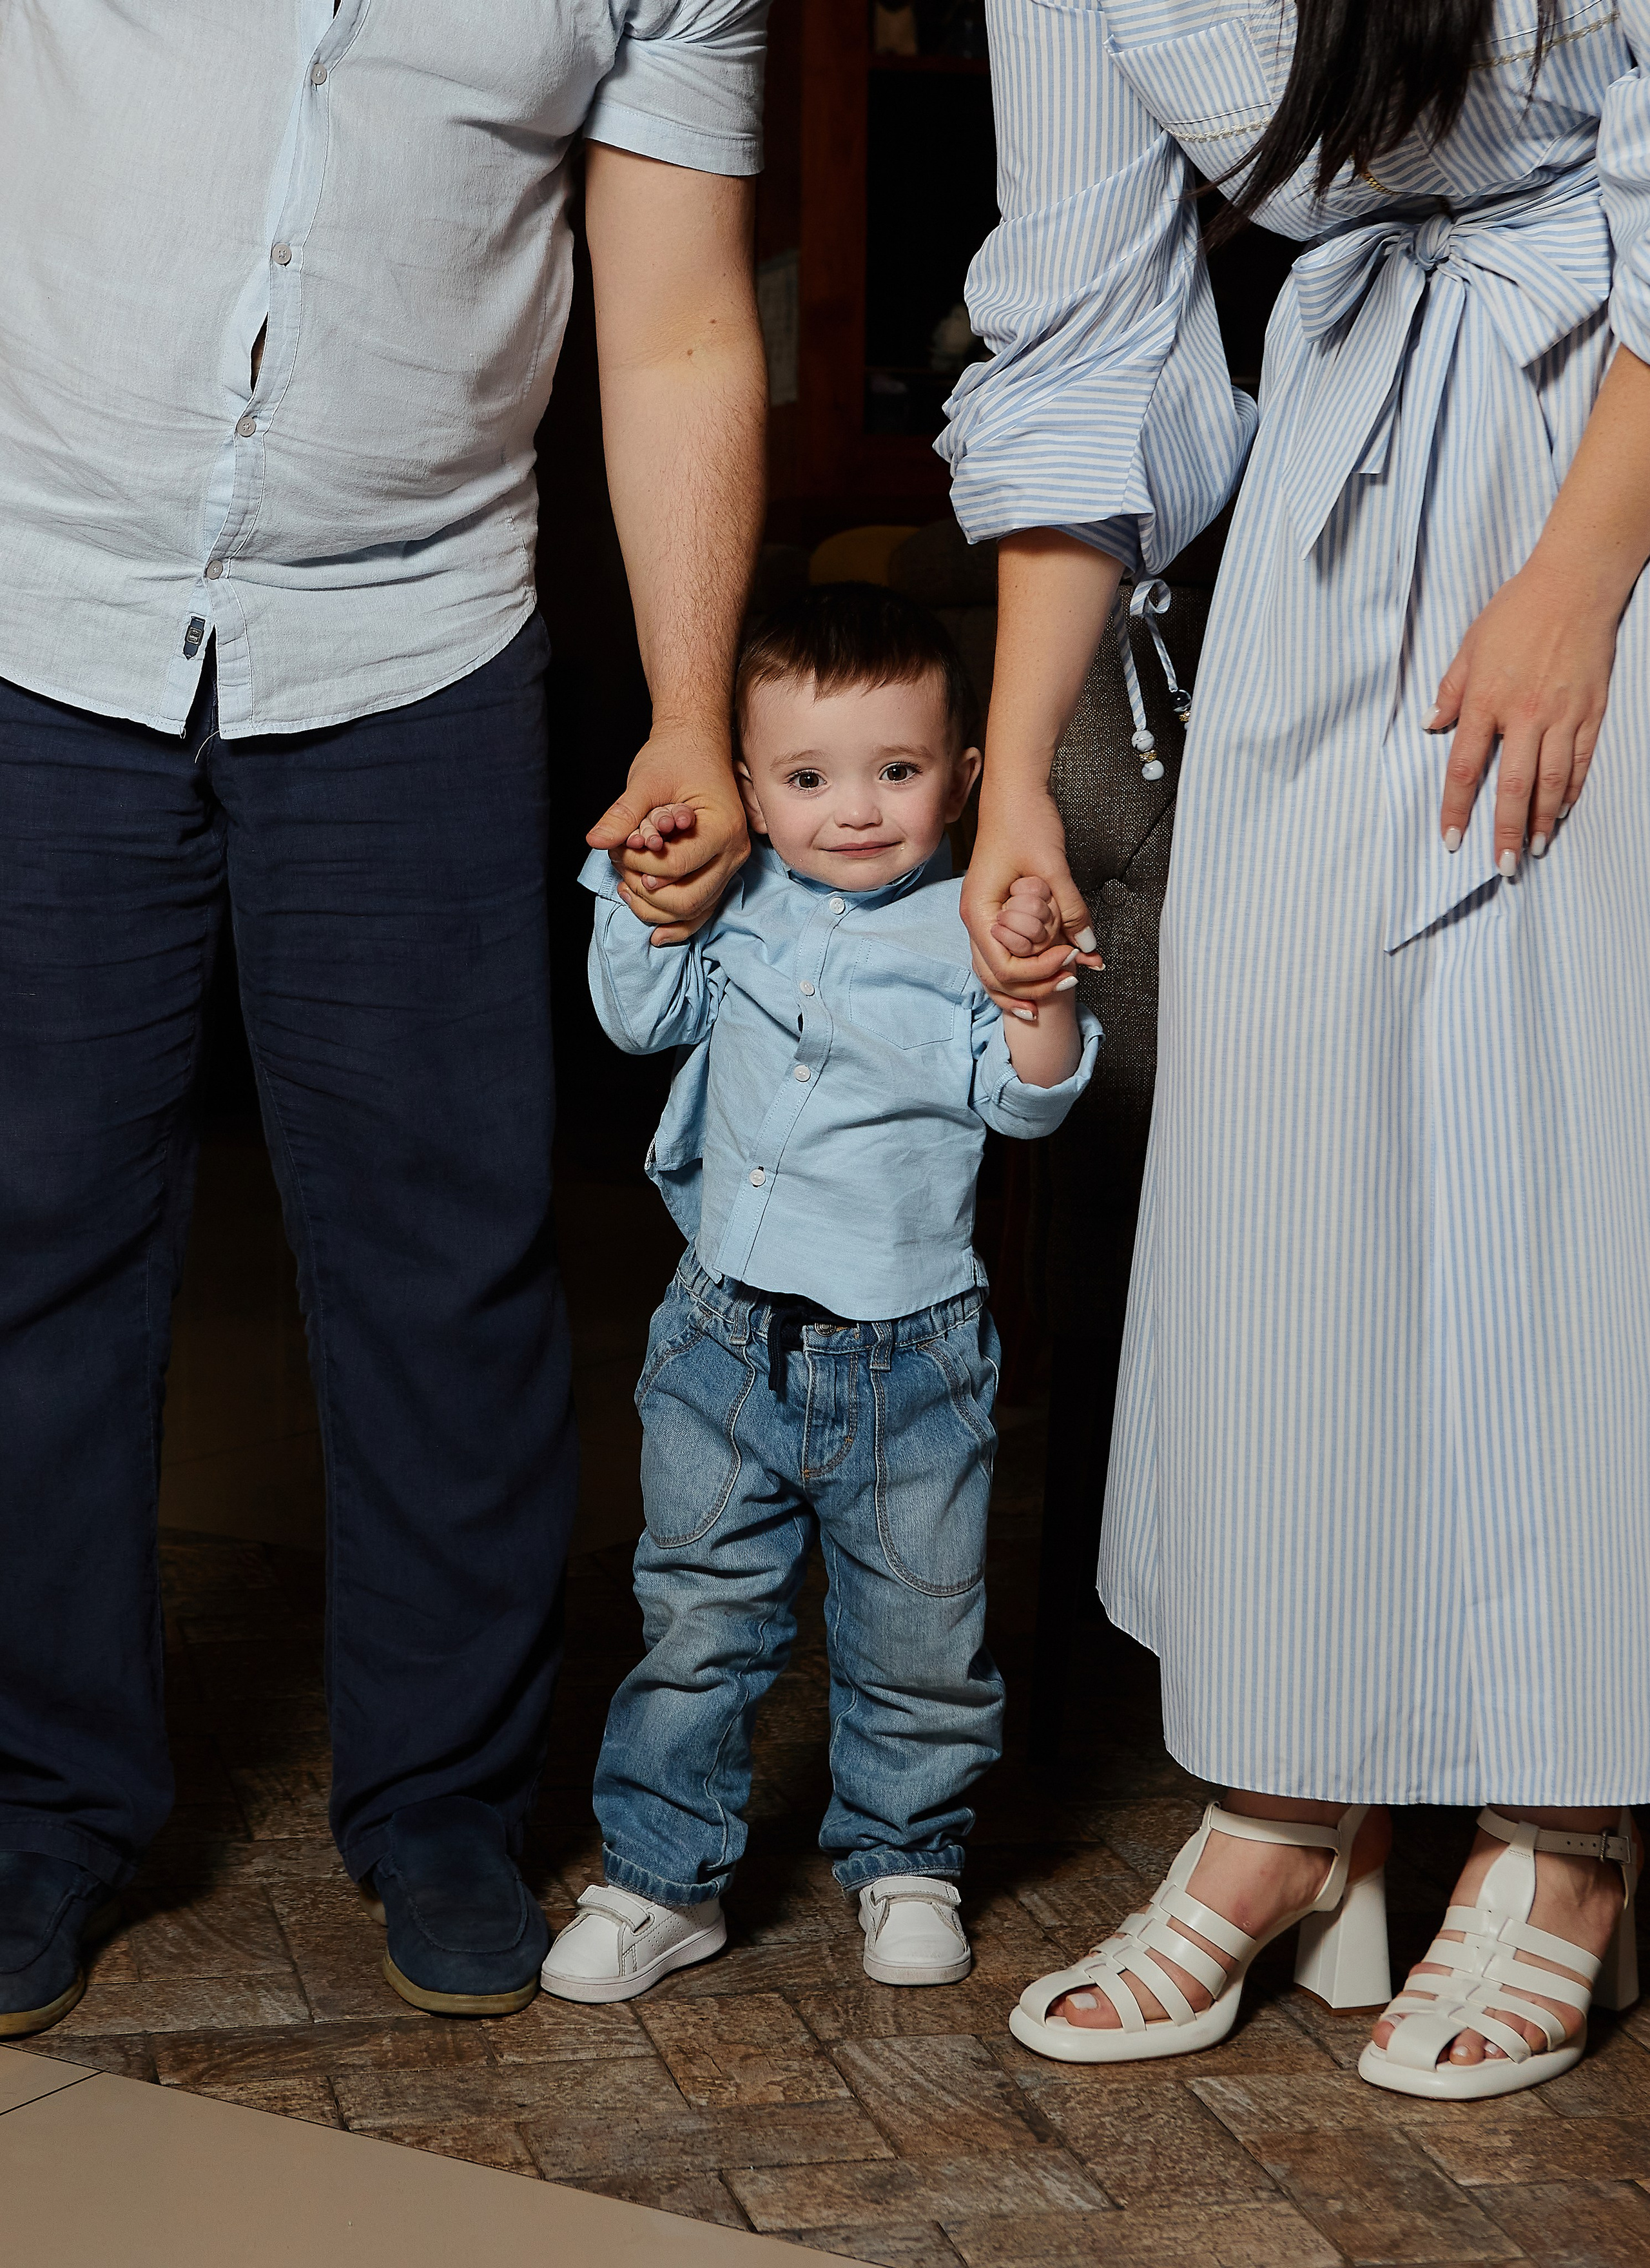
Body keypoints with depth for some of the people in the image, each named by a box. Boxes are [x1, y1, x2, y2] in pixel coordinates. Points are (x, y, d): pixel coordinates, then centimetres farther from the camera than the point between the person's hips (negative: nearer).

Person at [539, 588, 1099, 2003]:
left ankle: (906, 1858, 29)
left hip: (909, 1359, -2)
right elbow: (645, 1018, 12)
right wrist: (649, 893, -1)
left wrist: (1043, 991, -30)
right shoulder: (738, 905, 4)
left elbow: (1024, 1100, -12)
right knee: (700, 1620, 8)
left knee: (918, 1635, 9)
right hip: (730, 1340, 2)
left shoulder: (970, 930, -6)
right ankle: (664, 1876, 18)